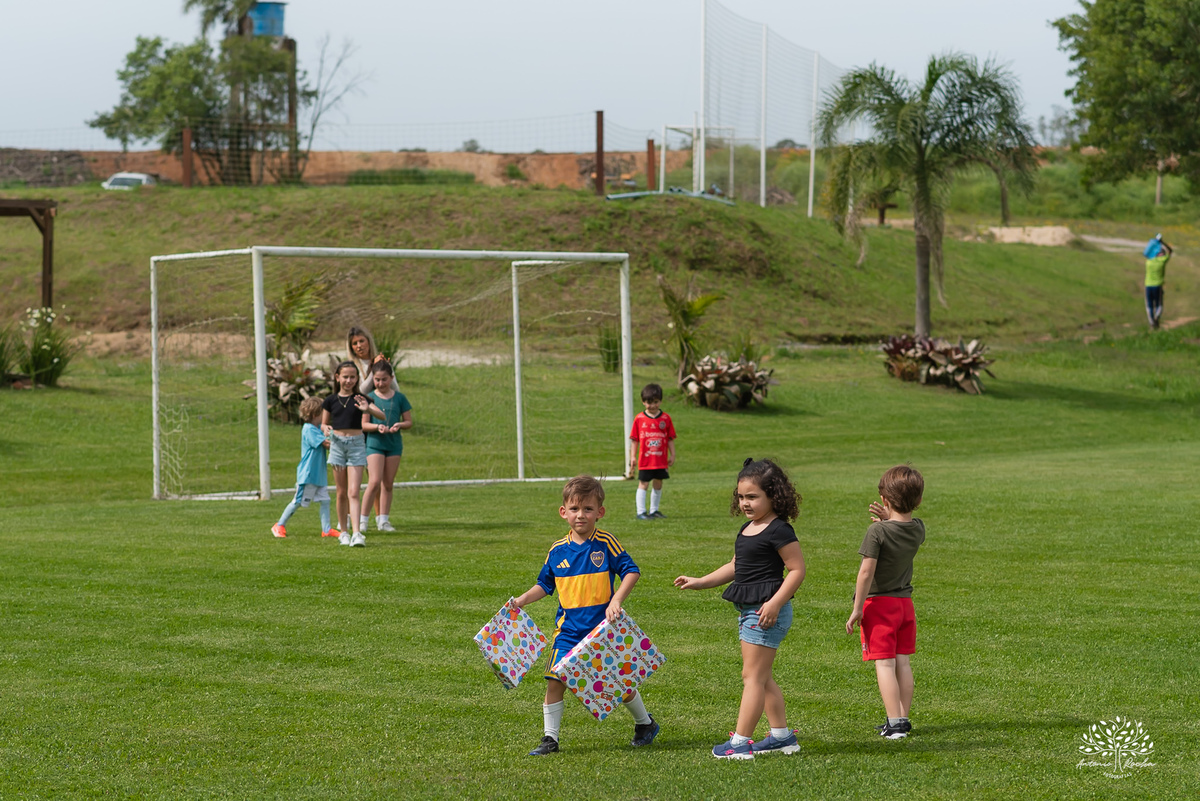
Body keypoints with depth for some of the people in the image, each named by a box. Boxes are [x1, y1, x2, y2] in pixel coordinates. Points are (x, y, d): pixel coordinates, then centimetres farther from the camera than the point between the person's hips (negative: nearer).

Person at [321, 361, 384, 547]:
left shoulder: (359, 399, 0)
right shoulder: (331, 401, 5)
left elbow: (382, 416, -11)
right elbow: (324, 423, 16)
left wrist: (368, 409, -31)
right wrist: (326, 428, -8)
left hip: (356, 444, -2)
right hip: (337, 444, 2)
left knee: (353, 492, -10)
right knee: (342, 493, 7)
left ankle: (357, 534, -16)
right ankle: (343, 532, 18)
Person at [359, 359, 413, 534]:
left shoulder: (399, 398, 6)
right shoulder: (369, 398, 1)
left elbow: (409, 421, 7)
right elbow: (364, 424, -2)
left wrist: (400, 425, -14)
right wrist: (377, 427, -20)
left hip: (394, 444, 3)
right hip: (374, 443, -3)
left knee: (388, 484, 6)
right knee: (375, 482, -13)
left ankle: (383, 520, 13)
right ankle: (362, 519, -6)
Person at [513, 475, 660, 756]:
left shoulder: (606, 543, -7)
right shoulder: (557, 551, 4)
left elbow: (631, 571, -7)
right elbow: (545, 584, 17)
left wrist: (616, 600, -19)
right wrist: (522, 600, 4)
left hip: (603, 627, -3)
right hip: (569, 629, 3)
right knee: (555, 680, -6)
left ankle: (645, 723, 30)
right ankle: (550, 738, 5)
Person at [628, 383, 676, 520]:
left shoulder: (666, 418, 2)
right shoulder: (639, 419, -2)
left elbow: (670, 438, 6)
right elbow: (634, 439, 0)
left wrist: (672, 455, 4)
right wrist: (632, 457, -3)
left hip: (661, 460, 2)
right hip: (645, 460, -2)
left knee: (658, 484, 11)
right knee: (643, 483, -2)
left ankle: (654, 510, 24)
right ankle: (641, 512, 2)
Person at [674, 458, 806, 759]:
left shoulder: (778, 530, -14)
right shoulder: (748, 529, 15)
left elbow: (797, 569, -15)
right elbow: (735, 567, 26)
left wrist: (775, 603, -23)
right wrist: (700, 582, 20)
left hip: (768, 610, -10)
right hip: (749, 610, 10)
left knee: (752, 675, -8)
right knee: (762, 677, 15)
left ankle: (740, 741, -6)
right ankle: (782, 735, 22)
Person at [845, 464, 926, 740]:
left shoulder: (877, 531, -19)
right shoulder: (918, 529, -1)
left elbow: (867, 572, -20)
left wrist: (856, 609, -14)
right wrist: (889, 520, 8)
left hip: (879, 604, -6)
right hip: (905, 603, 6)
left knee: (884, 664, -4)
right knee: (902, 662, 12)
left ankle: (896, 722, -7)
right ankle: (902, 717, 16)